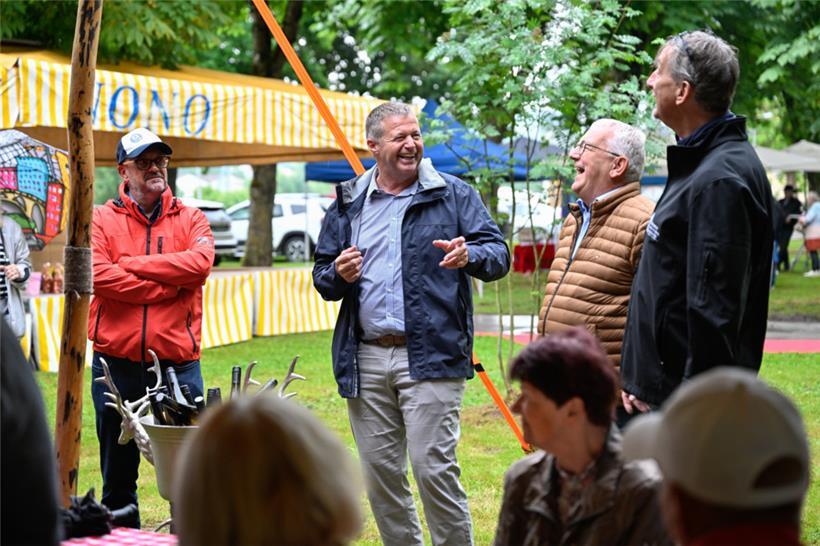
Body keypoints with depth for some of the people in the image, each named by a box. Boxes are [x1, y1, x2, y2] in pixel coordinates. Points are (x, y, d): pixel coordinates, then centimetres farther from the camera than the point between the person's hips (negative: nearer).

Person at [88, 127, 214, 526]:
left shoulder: (190, 219, 8)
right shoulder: (101, 220, 5)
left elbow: (200, 263, -11)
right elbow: (98, 275, -12)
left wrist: (133, 263, -10)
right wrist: (167, 287, -11)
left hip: (178, 361, 0)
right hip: (116, 362, 0)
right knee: (118, 471, 10)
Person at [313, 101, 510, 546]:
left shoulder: (454, 195, 3)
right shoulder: (347, 203, 13)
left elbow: (499, 254, -2)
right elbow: (321, 276, 17)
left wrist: (470, 256, -25)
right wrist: (338, 275, -6)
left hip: (430, 357, -4)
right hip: (365, 359, 4)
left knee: (434, 467, -10)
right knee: (379, 474, 10)